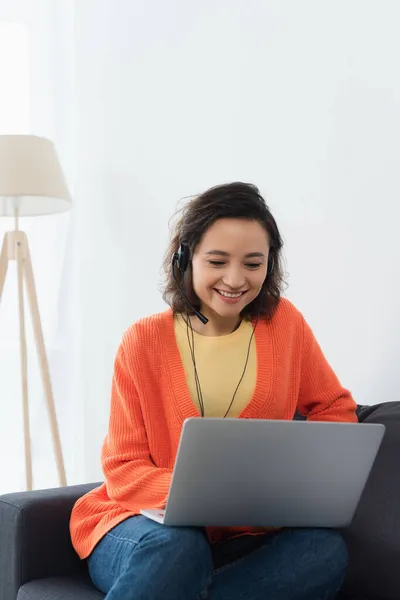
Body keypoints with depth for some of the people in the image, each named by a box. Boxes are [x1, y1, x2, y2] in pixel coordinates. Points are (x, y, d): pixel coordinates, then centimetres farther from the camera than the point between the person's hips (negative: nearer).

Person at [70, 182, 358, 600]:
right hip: (145, 527, -3)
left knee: (326, 550, -28)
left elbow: (334, 409, 15)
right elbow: (123, 471, -3)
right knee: (177, 545, -38)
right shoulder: (144, 341, -3)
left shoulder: (283, 323, 3)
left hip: (241, 539, 4)